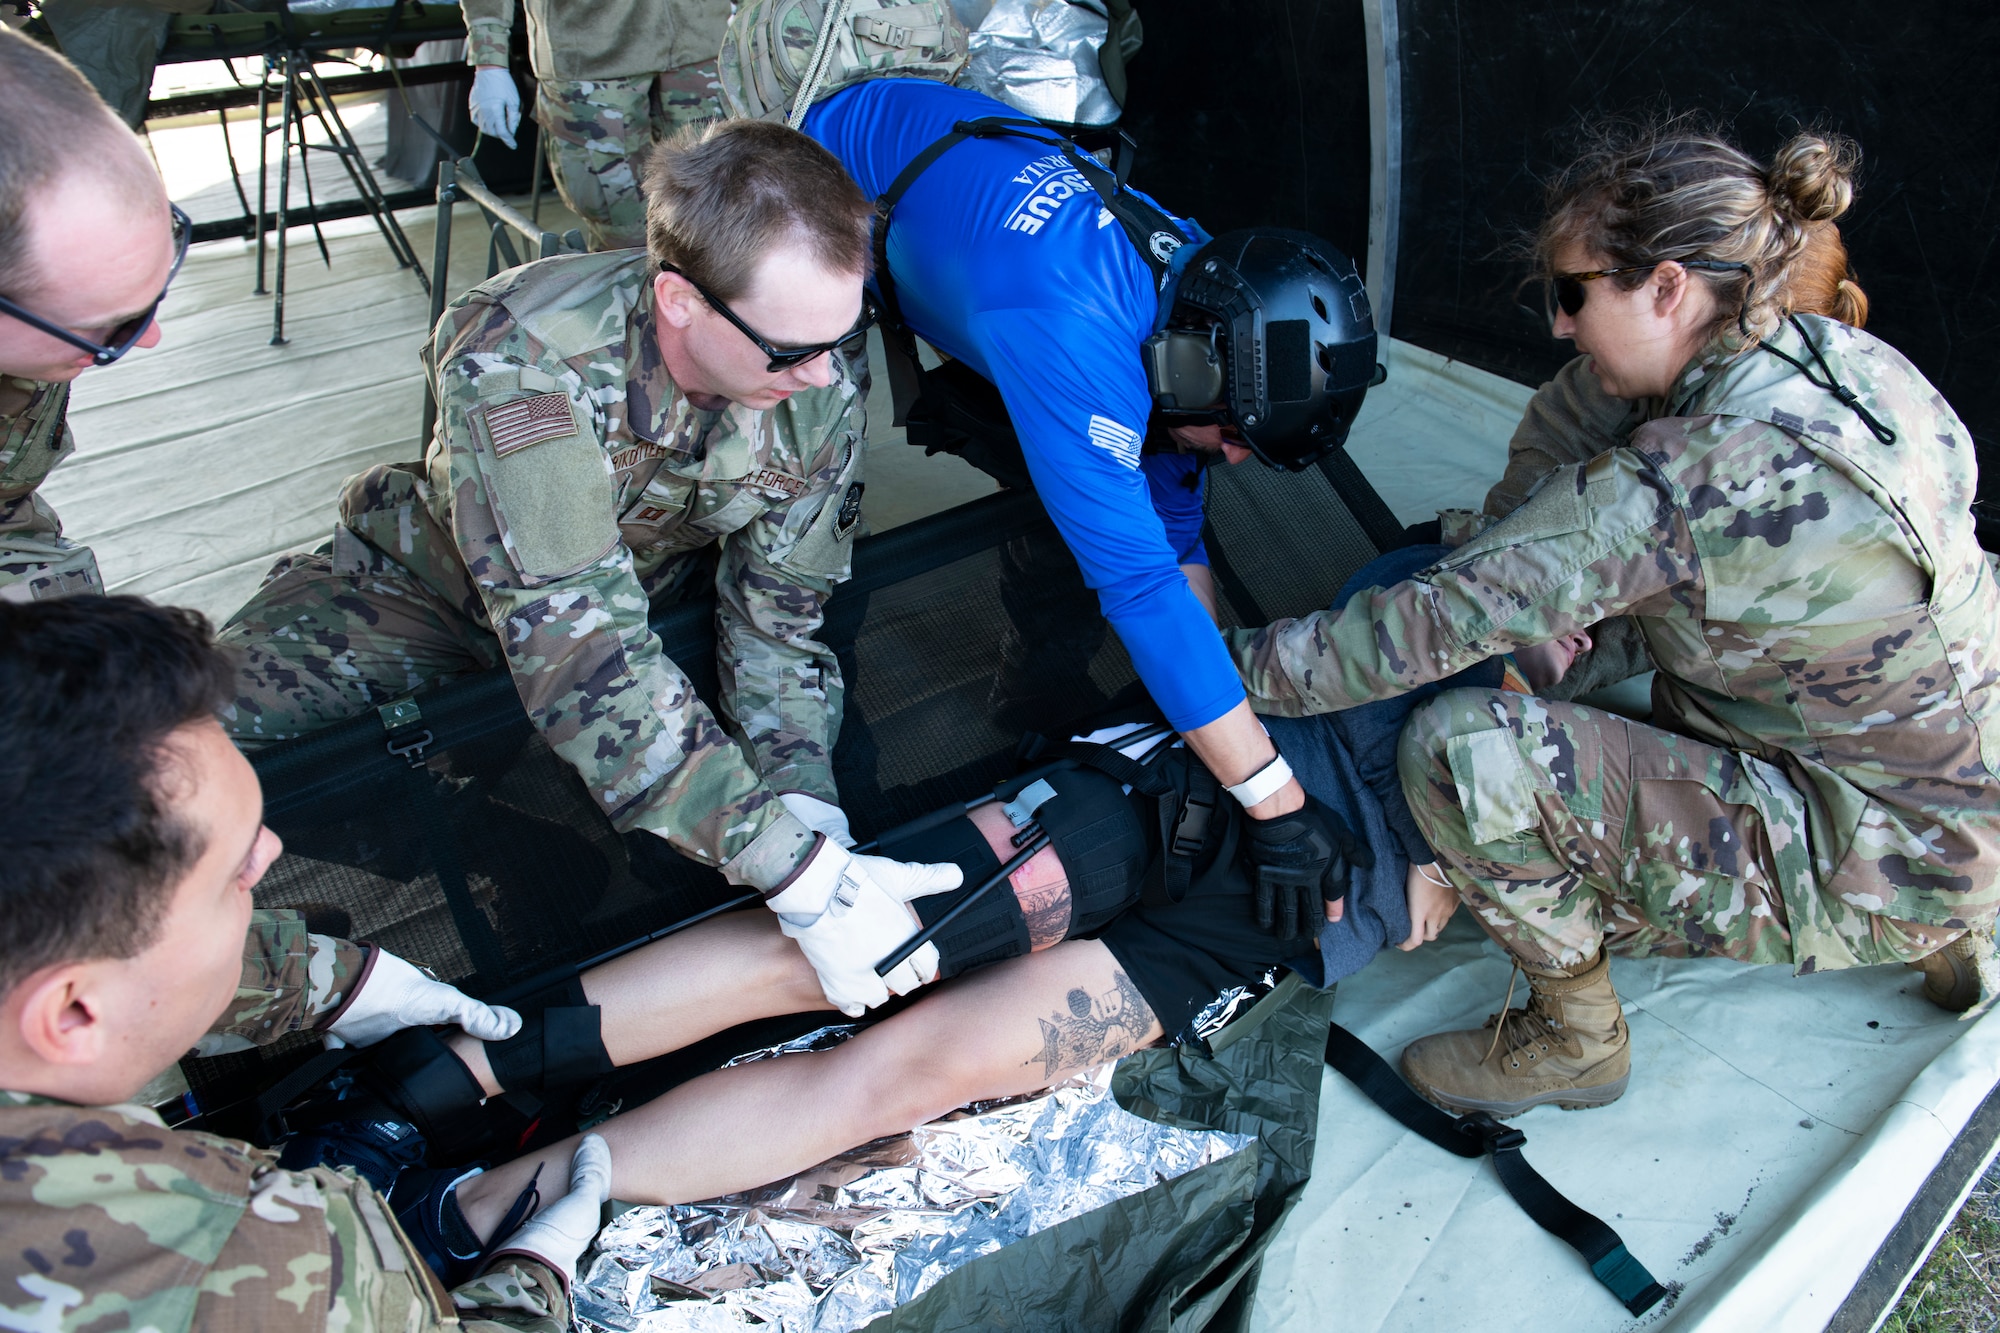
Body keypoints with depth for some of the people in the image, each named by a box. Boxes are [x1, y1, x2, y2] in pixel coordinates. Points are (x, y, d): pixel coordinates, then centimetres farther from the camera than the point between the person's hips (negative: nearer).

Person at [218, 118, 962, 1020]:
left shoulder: (821, 393, -23)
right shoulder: (519, 353, -37)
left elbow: (778, 621, -16)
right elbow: (577, 646, -43)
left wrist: (812, 824, -34)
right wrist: (797, 873, -49)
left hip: (642, 600, 4)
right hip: (434, 590, -3)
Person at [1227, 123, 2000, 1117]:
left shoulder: (1673, 490, -28)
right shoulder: (1852, 361, -3)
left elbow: (1439, 622, -24)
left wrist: (1239, 664, -12)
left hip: (1871, 878, -9)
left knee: (1459, 748, -23)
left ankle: (1576, 1039, 3)